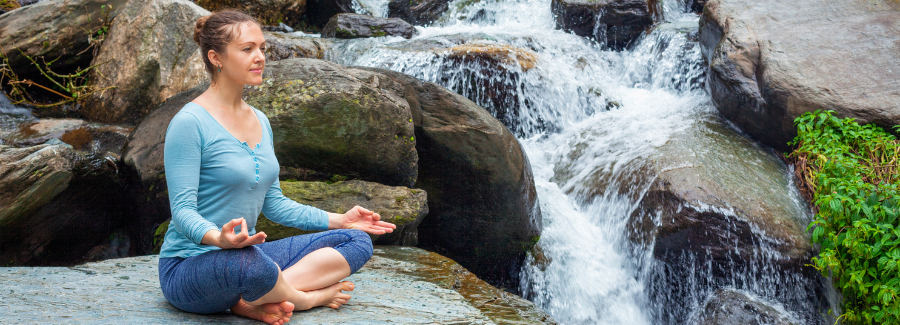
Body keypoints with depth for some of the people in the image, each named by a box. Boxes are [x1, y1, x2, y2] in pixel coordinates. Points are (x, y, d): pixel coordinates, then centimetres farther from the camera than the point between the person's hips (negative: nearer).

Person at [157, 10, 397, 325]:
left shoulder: (260, 121, 12)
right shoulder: (190, 122, -13)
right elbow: (182, 209, -18)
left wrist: (338, 220, 10)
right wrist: (218, 238, -39)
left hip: (245, 253, 8)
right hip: (190, 267, -8)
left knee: (356, 241, -2)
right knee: (250, 263, -43)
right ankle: (307, 297, -9)